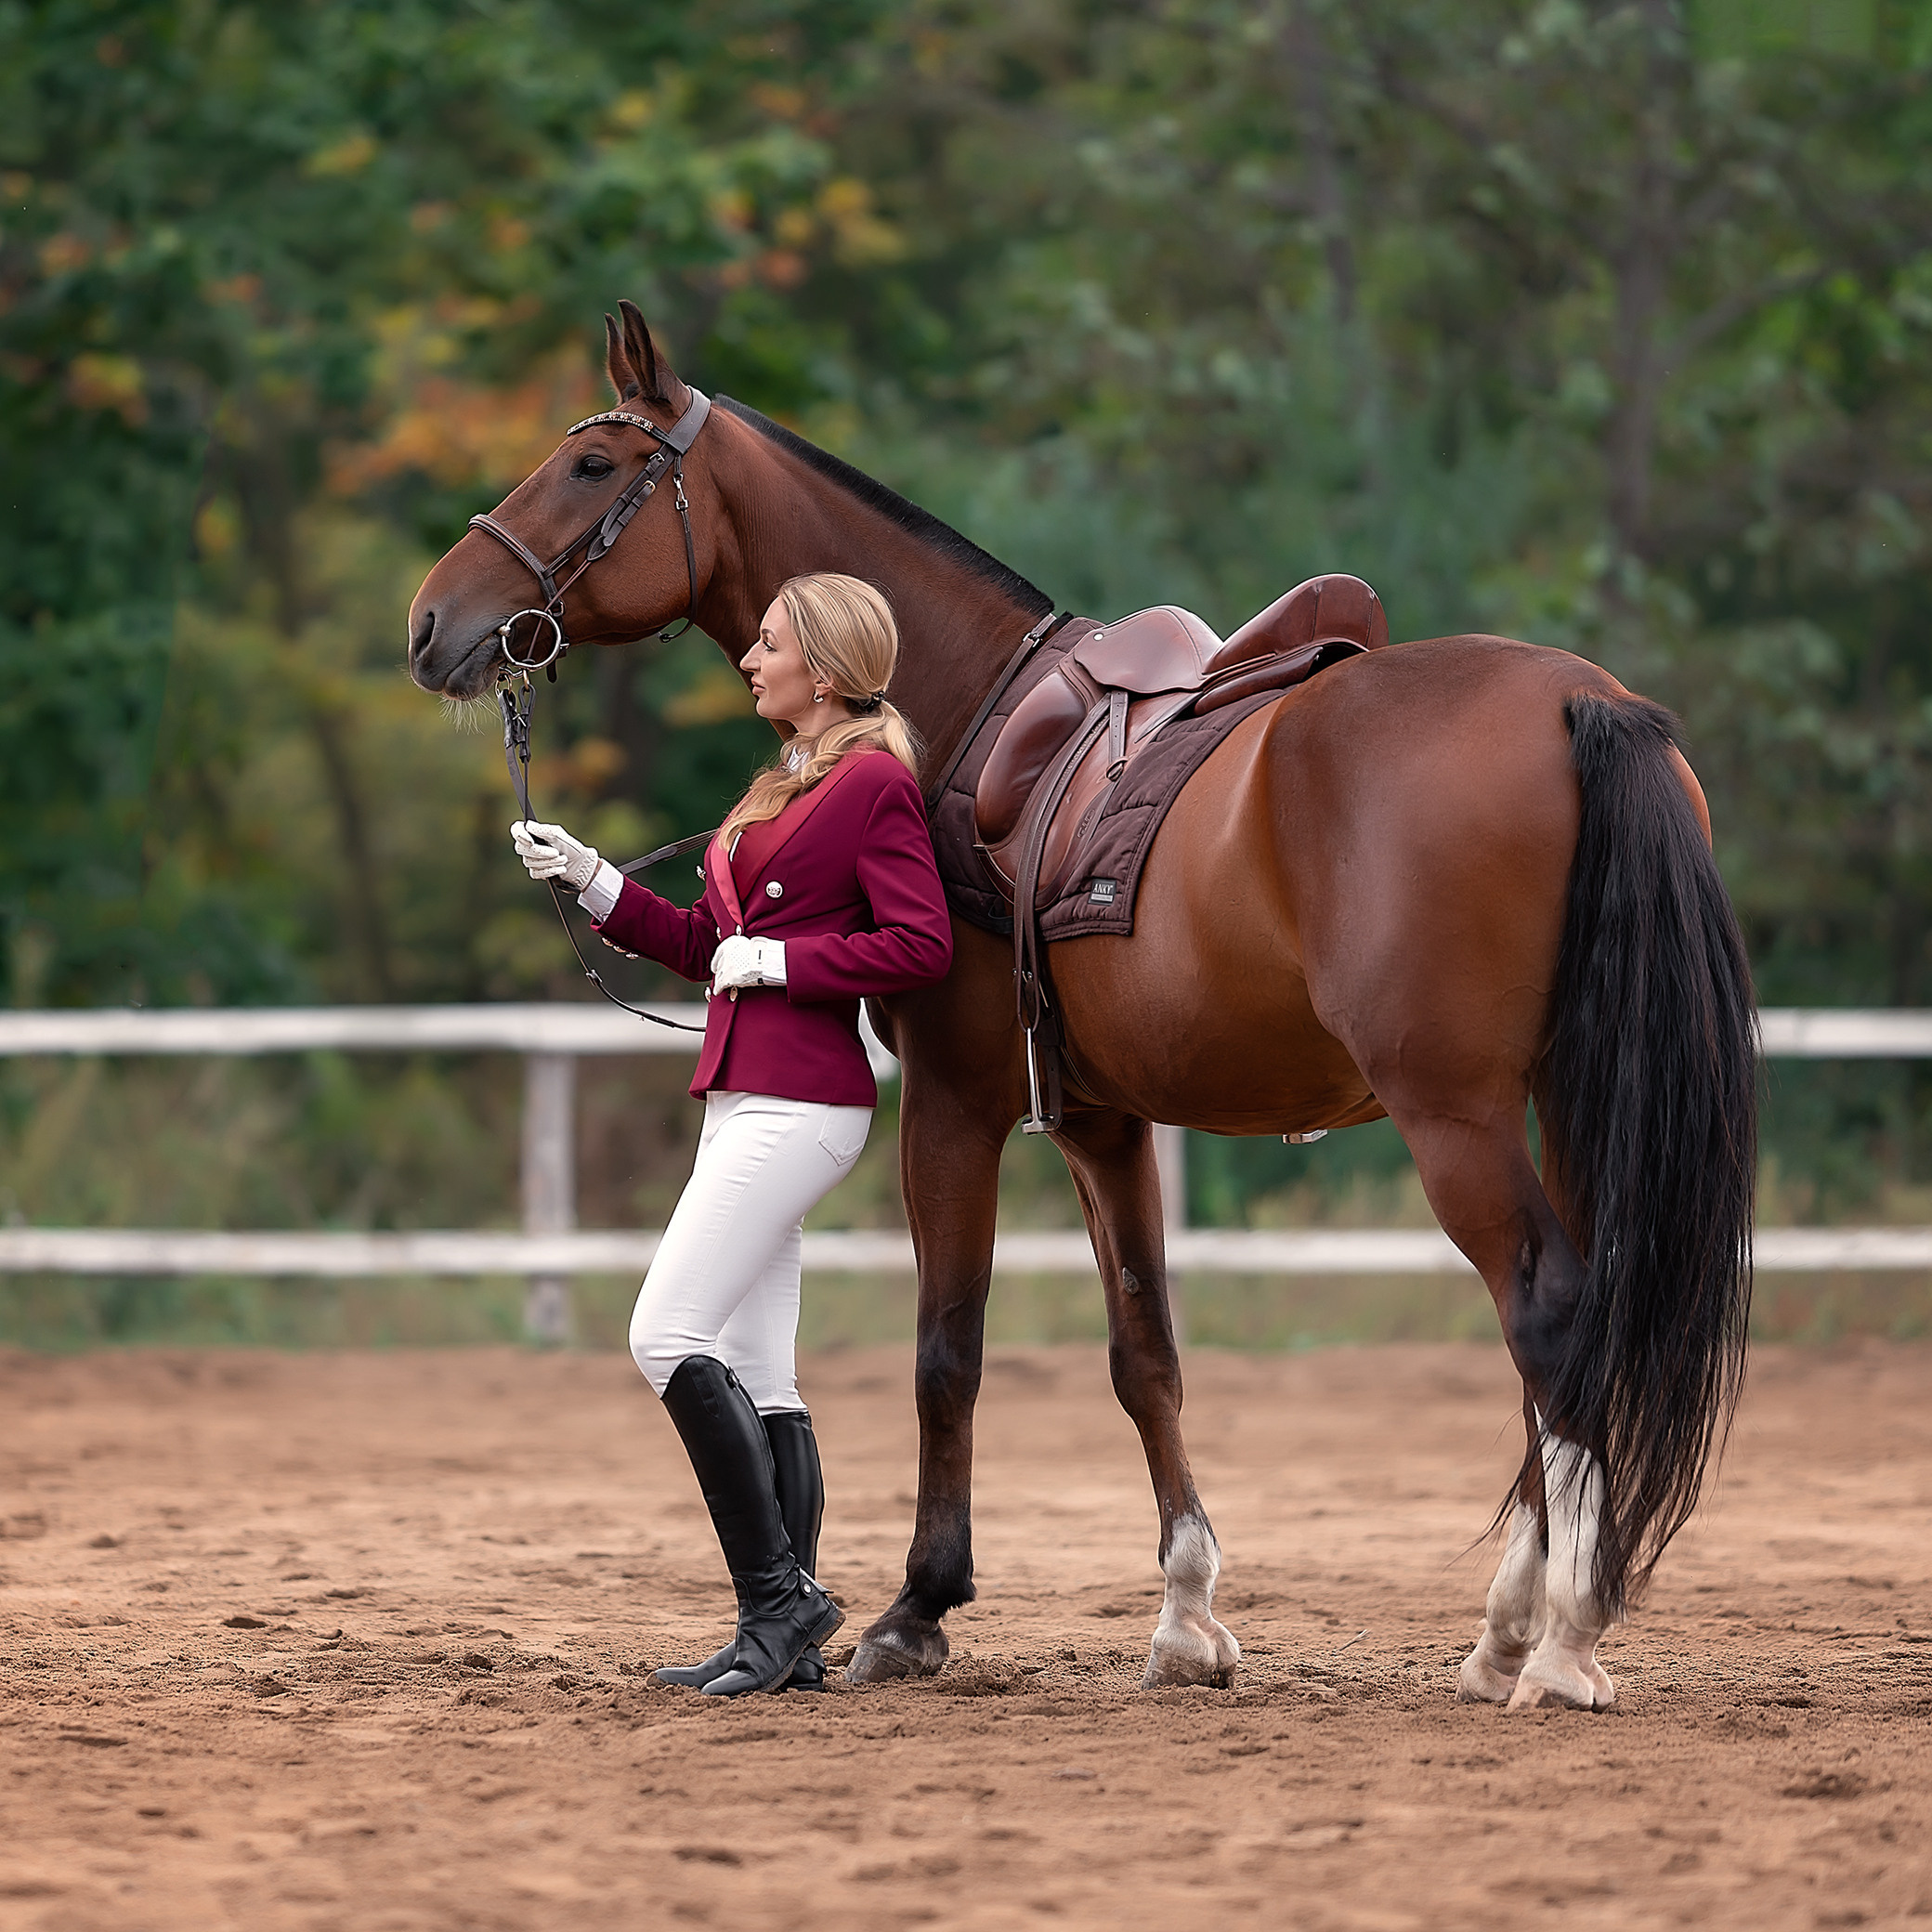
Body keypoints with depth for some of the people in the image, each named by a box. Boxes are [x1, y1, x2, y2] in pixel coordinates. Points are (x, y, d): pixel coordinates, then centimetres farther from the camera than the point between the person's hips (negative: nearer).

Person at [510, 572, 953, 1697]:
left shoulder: (876, 781, -9)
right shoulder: (789, 787, 20)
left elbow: (923, 946, -18)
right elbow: (707, 946, 22)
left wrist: (778, 959, -15)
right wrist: (591, 881, 13)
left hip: (800, 1103, -10)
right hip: (749, 1098, 10)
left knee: (668, 1335, -14)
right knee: (754, 1374, 7)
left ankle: (779, 1594, -11)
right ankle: (788, 1637, 7)